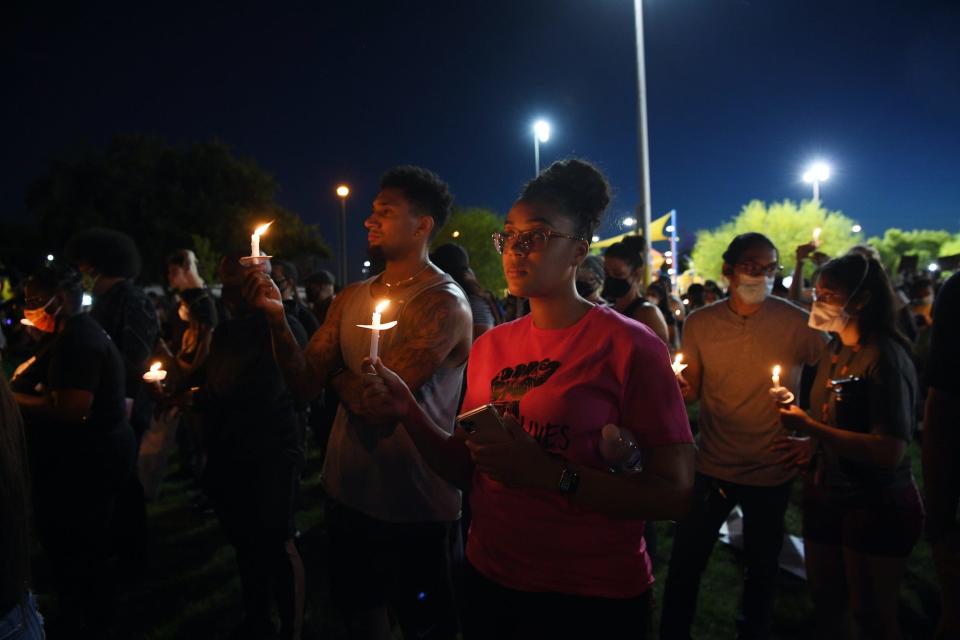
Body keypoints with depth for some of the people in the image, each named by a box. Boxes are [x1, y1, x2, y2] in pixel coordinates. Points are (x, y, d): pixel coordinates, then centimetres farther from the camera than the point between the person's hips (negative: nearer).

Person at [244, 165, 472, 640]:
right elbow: (306, 383, -2)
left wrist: (338, 374, -4)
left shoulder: (444, 303, -18)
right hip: (348, 491, 7)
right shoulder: (350, 299, 4)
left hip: (415, 506, -6)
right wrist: (276, 316, -14)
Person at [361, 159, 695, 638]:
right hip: (488, 581, 5)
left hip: (590, 598, -5)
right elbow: (466, 468, 5)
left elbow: (673, 492, -16)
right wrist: (409, 413, -10)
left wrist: (552, 475, -25)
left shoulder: (629, 346, -14)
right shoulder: (491, 345, 2)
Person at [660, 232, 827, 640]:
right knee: (684, 565, 8)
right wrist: (680, 386, -22)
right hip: (712, 465, 1)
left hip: (773, 470, 0)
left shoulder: (795, 322, -10)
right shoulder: (700, 323, -5)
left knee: (761, 569, 19)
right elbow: (692, 392, 1)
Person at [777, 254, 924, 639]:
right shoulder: (835, 350, 4)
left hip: (877, 505, -7)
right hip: (826, 493, 7)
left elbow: (890, 451, -30)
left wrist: (808, 426, -28)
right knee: (825, 601, 21)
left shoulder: (885, 358, -21)